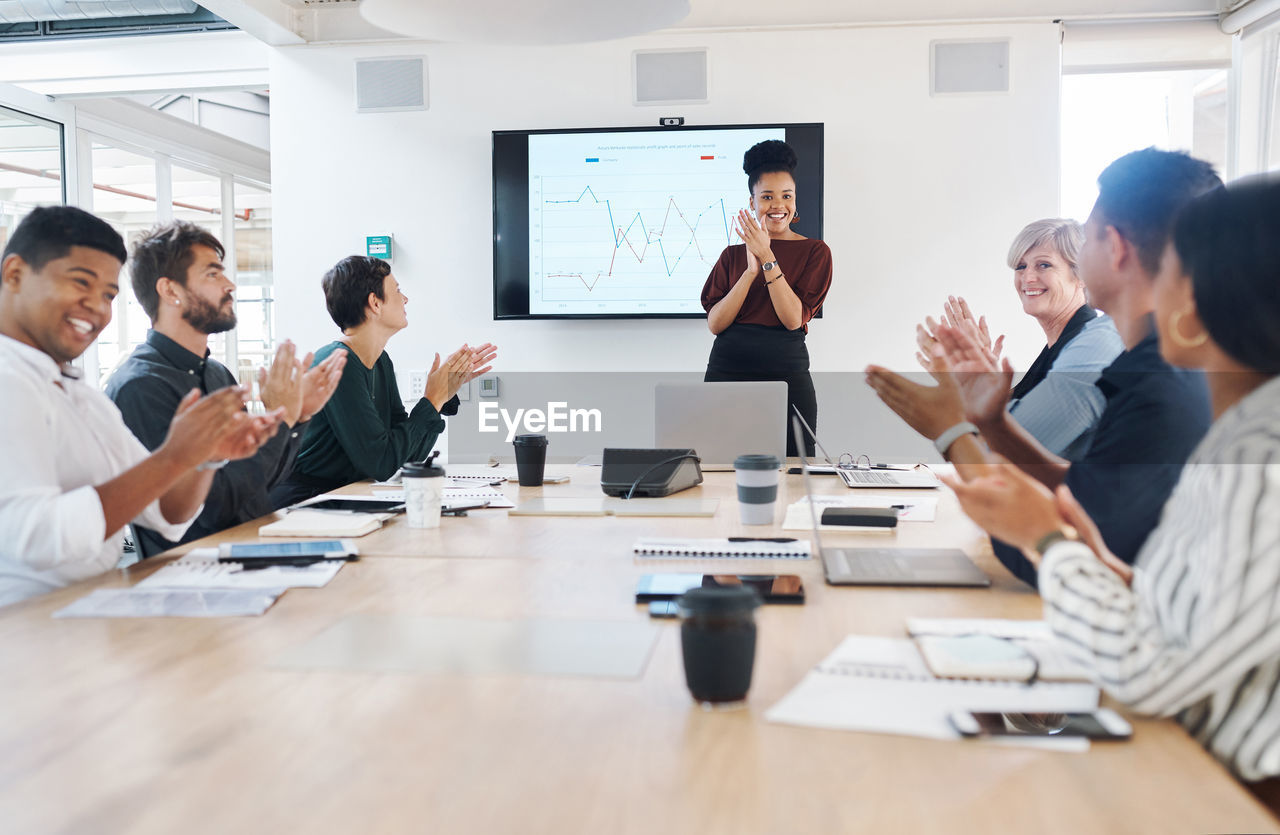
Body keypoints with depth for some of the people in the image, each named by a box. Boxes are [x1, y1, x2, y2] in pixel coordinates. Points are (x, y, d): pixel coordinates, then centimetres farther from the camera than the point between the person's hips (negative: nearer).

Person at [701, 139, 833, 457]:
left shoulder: (815, 251, 5)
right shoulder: (733, 254, 11)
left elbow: (794, 318, -8)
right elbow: (715, 323, -1)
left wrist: (767, 258, -12)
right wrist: (751, 270, -11)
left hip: (787, 373, -1)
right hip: (727, 370, 2)